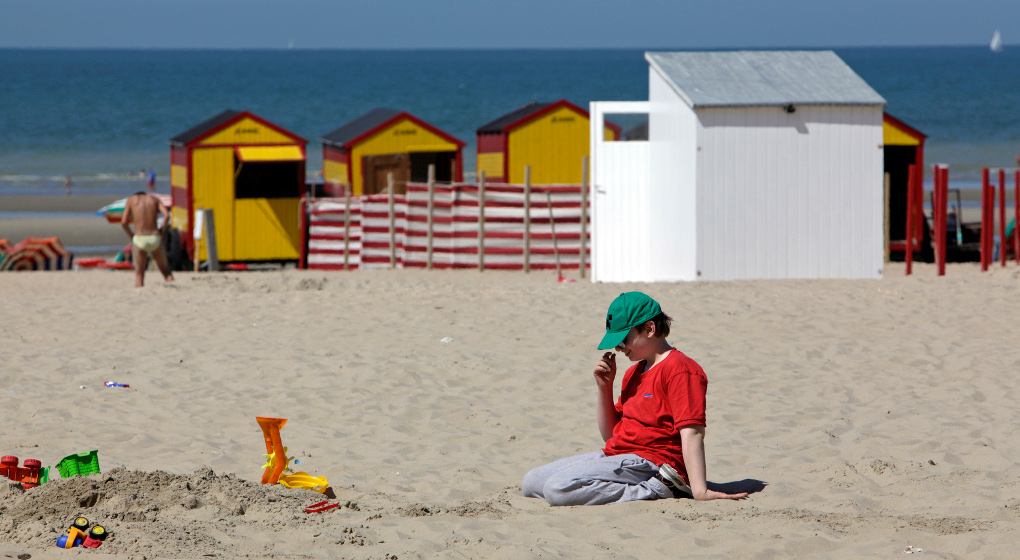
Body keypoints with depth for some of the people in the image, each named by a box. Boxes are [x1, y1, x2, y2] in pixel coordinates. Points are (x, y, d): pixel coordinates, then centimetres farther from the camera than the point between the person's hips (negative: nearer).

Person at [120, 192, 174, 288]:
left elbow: (123, 222, 0)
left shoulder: (131, 199, 12)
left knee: (139, 273, 9)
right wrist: (161, 232, 7)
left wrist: (131, 236, 13)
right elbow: (167, 215, -2)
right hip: (155, 239, 1)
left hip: (139, 239, -1)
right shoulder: (154, 199, 16)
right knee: (165, 270, 17)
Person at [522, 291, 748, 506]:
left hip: (651, 462, -10)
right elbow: (610, 434, 24)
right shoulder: (634, 373, 21)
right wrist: (604, 387, 10)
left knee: (558, 488, -27)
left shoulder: (679, 369, -9)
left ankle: (658, 490, -18)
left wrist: (699, 491, -29)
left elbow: (691, 433, -19)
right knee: (531, 482, 6)